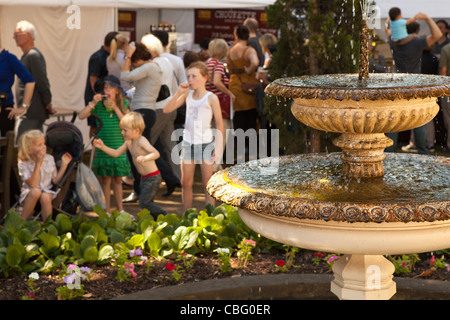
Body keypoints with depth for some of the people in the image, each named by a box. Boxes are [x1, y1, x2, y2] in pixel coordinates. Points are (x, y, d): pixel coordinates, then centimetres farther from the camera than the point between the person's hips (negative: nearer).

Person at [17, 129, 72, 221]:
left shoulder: (49, 159, 3)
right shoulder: (23, 164, -8)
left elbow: (55, 181, 5)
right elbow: (32, 184, -20)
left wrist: (64, 164, -3)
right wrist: (38, 163, -21)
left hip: (46, 192, 2)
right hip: (28, 195, -2)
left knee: (45, 197, -33)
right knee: (36, 191, -36)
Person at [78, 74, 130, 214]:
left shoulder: (123, 104, 3)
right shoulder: (99, 104, -1)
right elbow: (81, 116, -9)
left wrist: (115, 108, -14)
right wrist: (93, 103, -18)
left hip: (118, 146, 1)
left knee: (117, 178, 9)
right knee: (105, 178, 1)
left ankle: (120, 209, 18)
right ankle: (107, 211, 10)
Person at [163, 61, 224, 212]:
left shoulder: (211, 98, -8)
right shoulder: (187, 95, 5)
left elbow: (219, 124, -5)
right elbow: (167, 109, 1)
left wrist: (218, 147, -10)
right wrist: (179, 92, -9)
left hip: (205, 143, -4)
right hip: (188, 142, 4)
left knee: (207, 184, 2)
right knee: (186, 183, 8)